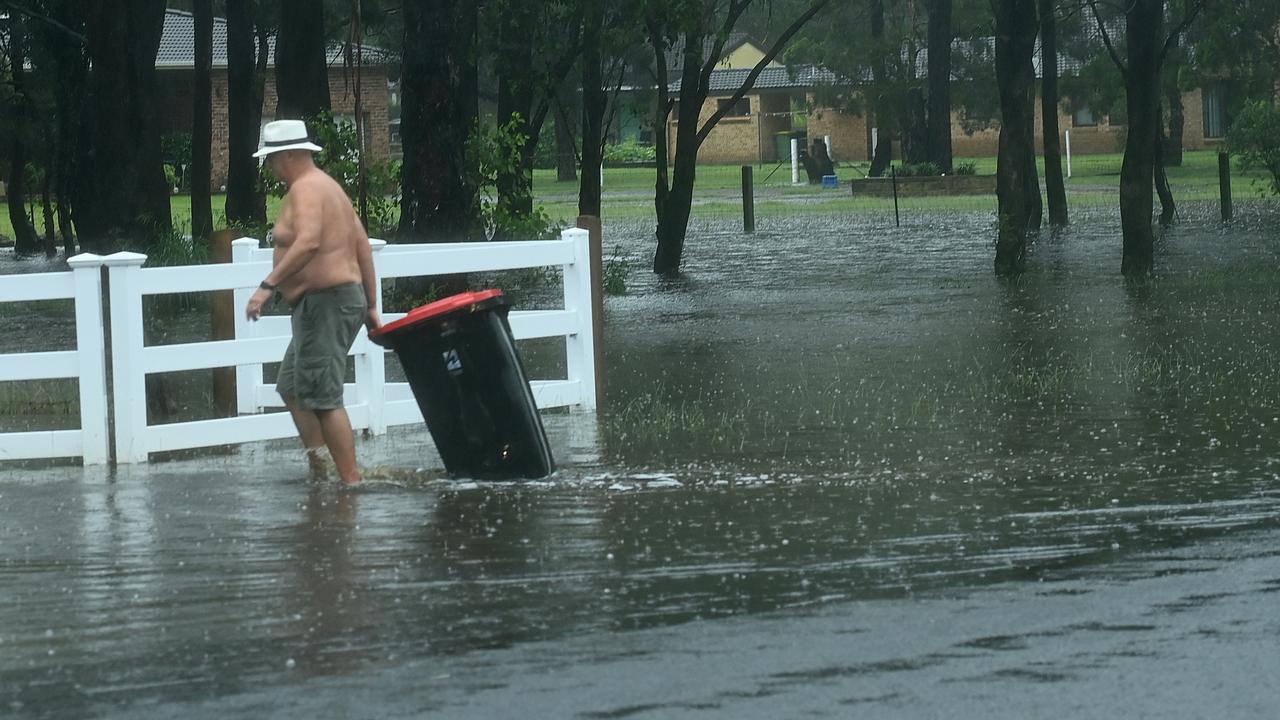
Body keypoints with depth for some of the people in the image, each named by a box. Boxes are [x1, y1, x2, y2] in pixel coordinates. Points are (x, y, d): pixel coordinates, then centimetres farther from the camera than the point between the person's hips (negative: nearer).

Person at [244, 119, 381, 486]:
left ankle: (351, 481, -13)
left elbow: (308, 242, -30)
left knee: (322, 397, -11)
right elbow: (363, 246, 20)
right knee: (292, 388, 17)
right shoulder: (328, 186, 20)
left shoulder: (306, 189, -12)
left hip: (324, 301, -11)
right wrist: (370, 306, 22)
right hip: (348, 297, 11)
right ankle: (318, 468, 12)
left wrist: (268, 285, -32)